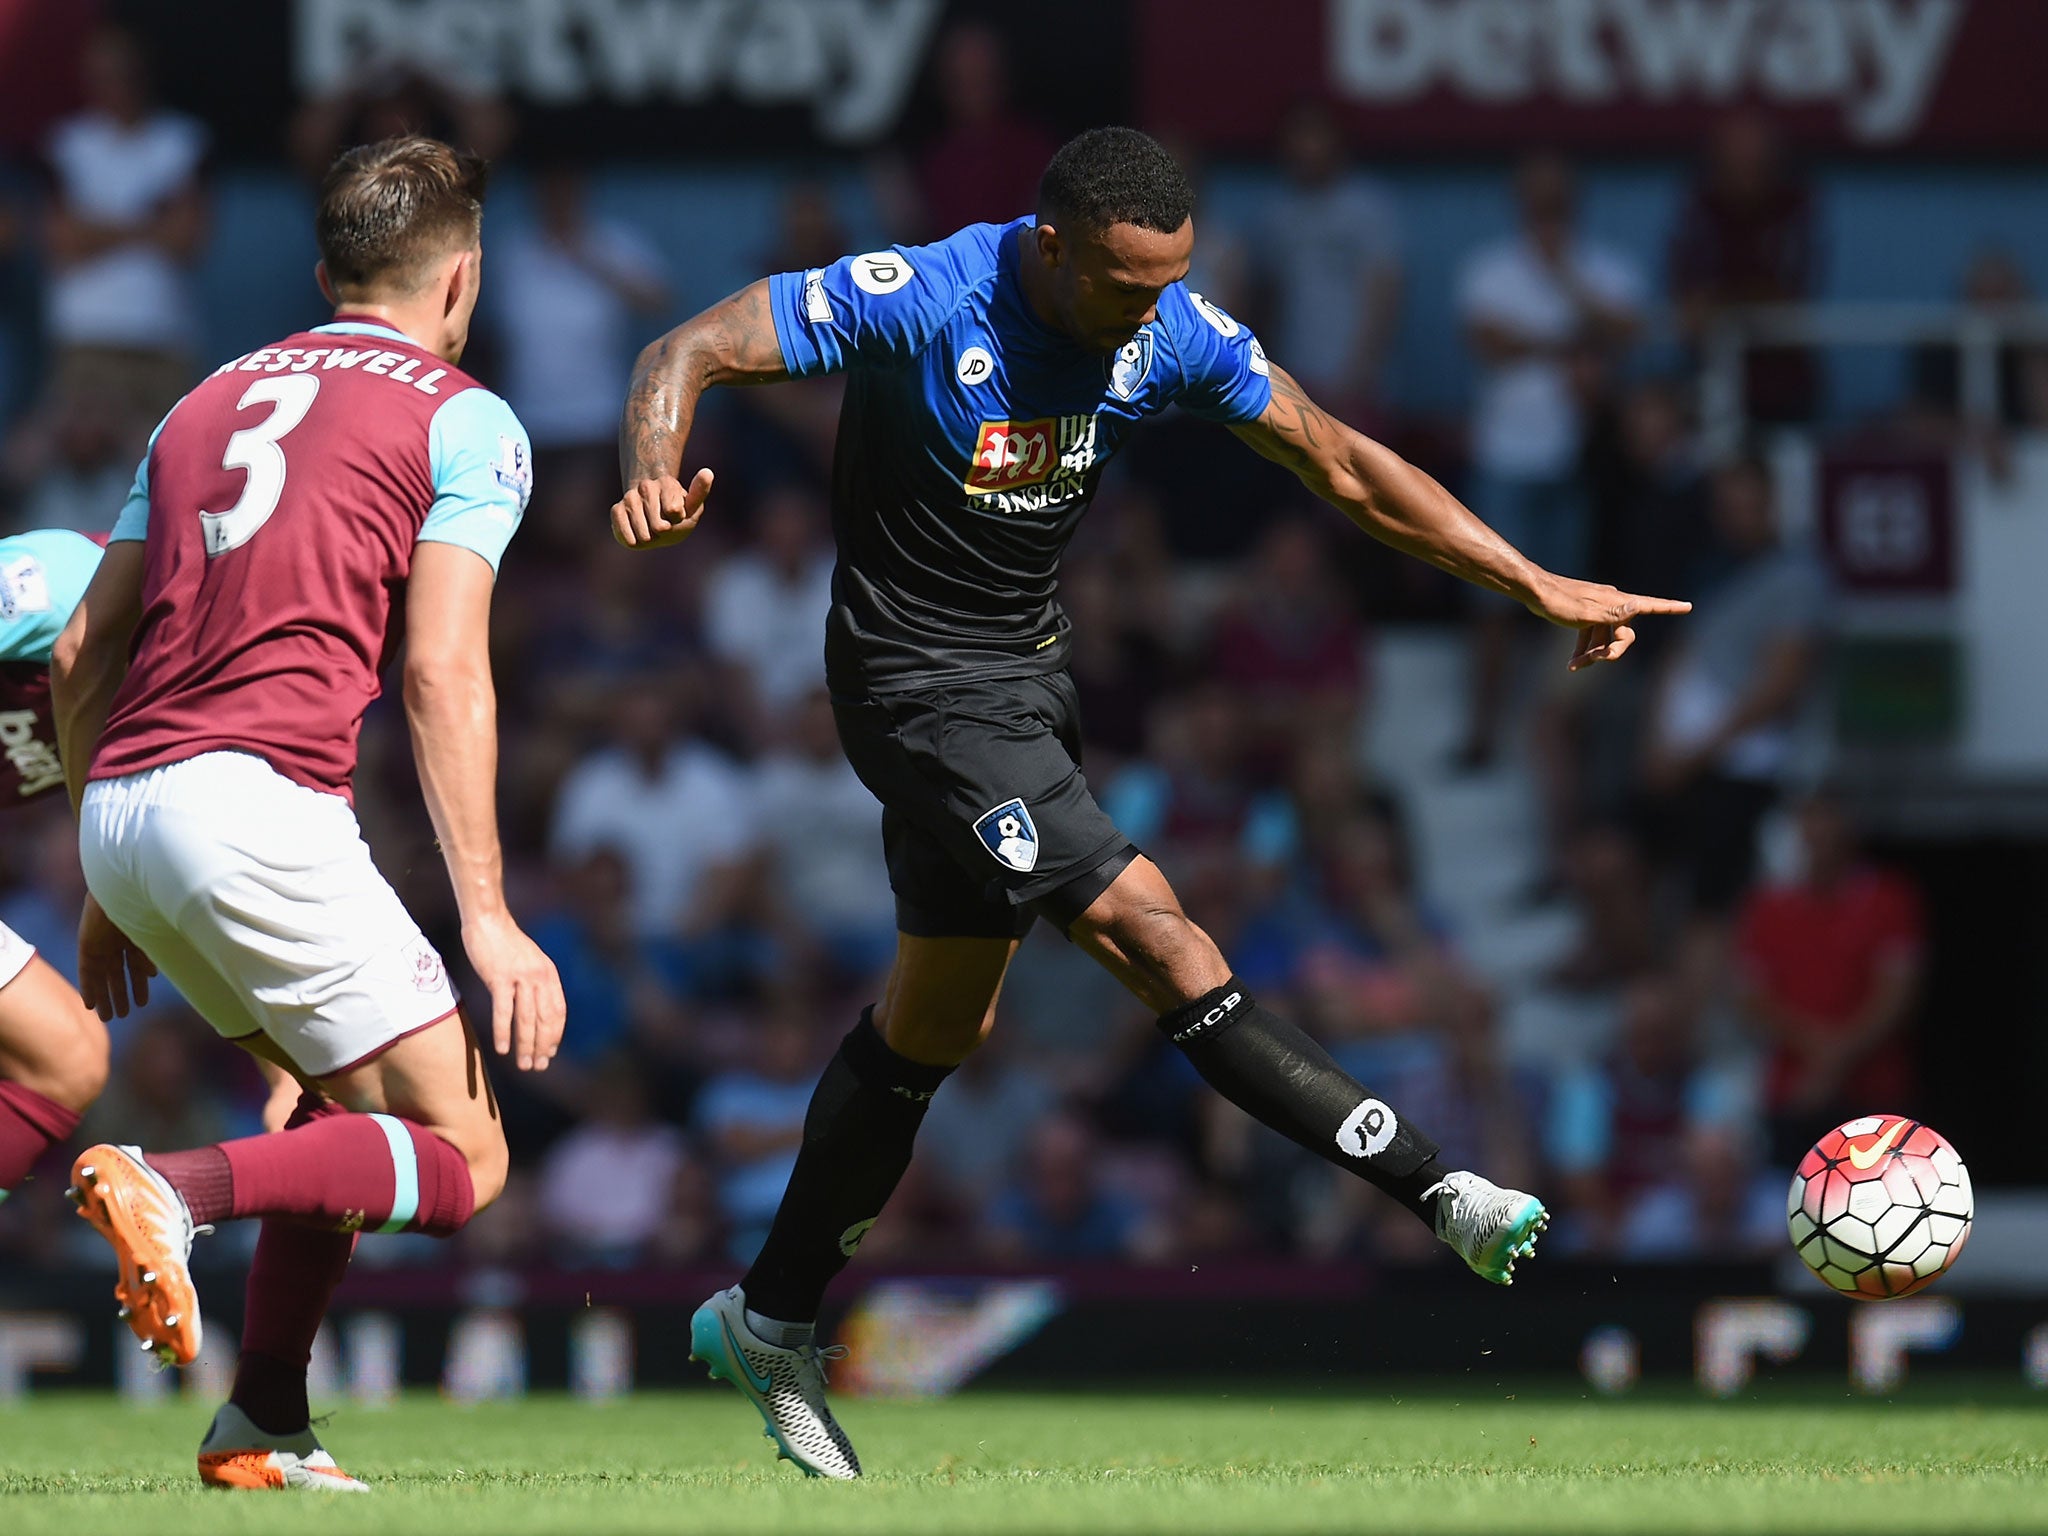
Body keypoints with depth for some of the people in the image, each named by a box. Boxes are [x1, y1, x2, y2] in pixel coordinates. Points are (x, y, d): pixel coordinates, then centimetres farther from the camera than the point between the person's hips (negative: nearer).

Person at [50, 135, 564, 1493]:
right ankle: (178, 1190, -26)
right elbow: (442, 672, -7)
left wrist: (108, 892, 29)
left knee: (351, 1102, 24)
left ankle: (265, 1425, 14)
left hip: (120, 809, 7)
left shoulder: (211, 402, 24)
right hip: (257, 799, -7)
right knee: (461, 1161, -4)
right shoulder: (463, 421, 5)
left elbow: (82, 655, 22)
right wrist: (487, 916, -9)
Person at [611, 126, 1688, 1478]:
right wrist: (655, 481, -41)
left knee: (937, 1023, 14)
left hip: (1027, 679, 7)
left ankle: (771, 1322, 27)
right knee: (1156, 934, -16)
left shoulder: (1172, 332, -6)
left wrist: (1538, 586, -5)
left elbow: (1345, 466, -1)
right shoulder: (916, 300, -22)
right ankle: (1440, 1192, -17)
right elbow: (692, 353, -19)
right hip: (920, 690, -7)